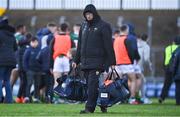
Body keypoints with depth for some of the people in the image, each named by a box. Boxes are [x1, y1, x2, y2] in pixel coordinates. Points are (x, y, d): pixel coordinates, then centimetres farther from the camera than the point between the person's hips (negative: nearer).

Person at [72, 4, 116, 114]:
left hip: (97, 62, -7)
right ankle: (103, 106, 13)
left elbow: (109, 46, -7)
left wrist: (112, 62, -10)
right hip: (85, 62, 7)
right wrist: (76, 60, 18)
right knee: (90, 85, 5)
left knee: (93, 84, -13)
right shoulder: (84, 26, 16)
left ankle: (89, 107, -15)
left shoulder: (103, 26, -3)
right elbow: (80, 45, 21)